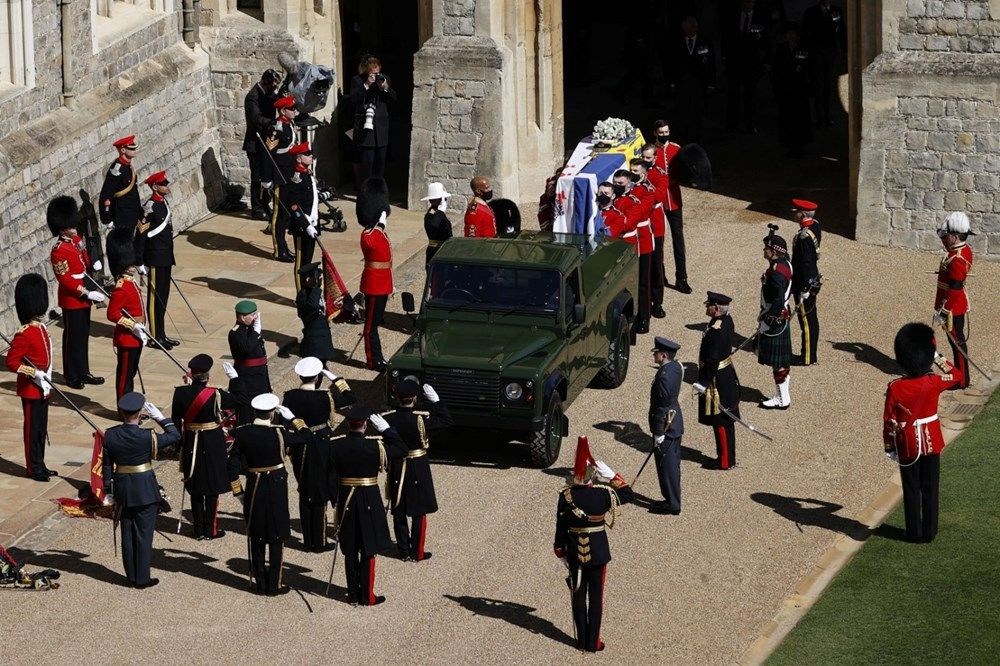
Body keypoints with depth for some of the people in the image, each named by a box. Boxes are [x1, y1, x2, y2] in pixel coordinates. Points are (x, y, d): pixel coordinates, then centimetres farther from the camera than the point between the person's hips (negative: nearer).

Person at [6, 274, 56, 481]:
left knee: (41, 429, 15)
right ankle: (33, 468, 9)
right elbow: (12, 362, -21)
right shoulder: (24, 335, -20)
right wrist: (34, 373, -27)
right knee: (33, 429, 1)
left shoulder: (42, 329, 8)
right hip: (31, 391, -9)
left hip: (42, 389, 9)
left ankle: (40, 465, 24)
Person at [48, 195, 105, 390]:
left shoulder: (77, 240, 6)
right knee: (73, 337, 2)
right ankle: (72, 376, 13)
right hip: (71, 300, -8)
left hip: (83, 298, 8)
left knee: (83, 336, 16)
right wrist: (87, 293, -24)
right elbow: (65, 279, -23)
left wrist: (94, 265, -5)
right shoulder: (59, 251, -20)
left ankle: (83, 372, 26)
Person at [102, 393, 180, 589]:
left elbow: (106, 465, 1)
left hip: (122, 489, 4)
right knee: (144, 534, 5)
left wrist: (108, 491, 10)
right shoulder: (147, 437, -19)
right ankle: (142, 579, 9)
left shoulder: (110, 436, -7)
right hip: (145, 490, -4)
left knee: (127, 534, 14)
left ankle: (132, 577, 22)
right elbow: (175, 436, -6)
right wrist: (160, 417, -4)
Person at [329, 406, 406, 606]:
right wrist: (384, 427, -3)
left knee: (350, 551, 13)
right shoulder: (374, 446, -17)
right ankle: (367, 596, 11)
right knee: (368, 551, 7)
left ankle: (353, 595, 19)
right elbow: (401, 448, -4)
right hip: (369, 503, -3)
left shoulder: (335, 445, -8)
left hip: (345, 501, 3)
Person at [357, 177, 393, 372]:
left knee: (375, 321, 16)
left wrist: (389, 284, 21)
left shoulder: (379, 232, 11)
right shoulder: (369, 236, -19)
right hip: (375, 286, -10)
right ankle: (373, 361, 5)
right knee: (372, 323, -1)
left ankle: (377, 358, 23)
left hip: (381, 284, 10)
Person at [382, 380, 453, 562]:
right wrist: (435, 400, -10)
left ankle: (403, 551, 21)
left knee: (399, 513, 14)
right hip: (418, 470, -3)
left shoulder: (387, 419, -10)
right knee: (418, 513, 9)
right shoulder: (421, 419, -21)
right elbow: (447, 421, -12)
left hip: (396, 470, 3)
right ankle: (416, 553, 13)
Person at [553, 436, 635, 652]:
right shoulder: (604, 494, -17)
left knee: (578, 594, 14)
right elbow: (629, 495, 2)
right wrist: (611, 476, -4)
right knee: (596, 596, 8)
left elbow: (560, 528, -5)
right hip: (598, 550, -1)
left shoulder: (566, 496, -13)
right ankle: (593, 642, 12)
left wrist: (561, 552, 7)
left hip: (574, 551, 1)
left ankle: (582, 640, 20)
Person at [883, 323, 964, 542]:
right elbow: (959, 377, 6)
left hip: (908, 446, -1)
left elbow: (889, 421, -11)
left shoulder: (895, 388, -18)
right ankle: (929, 531, 18)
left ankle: (914, 532, 18)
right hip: (931, 443, 1)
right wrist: (940, 360, 3)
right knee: (930, 489, 12)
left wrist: (889, 446, 2)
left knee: (911, 490, 11)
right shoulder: (934, 383, -15)